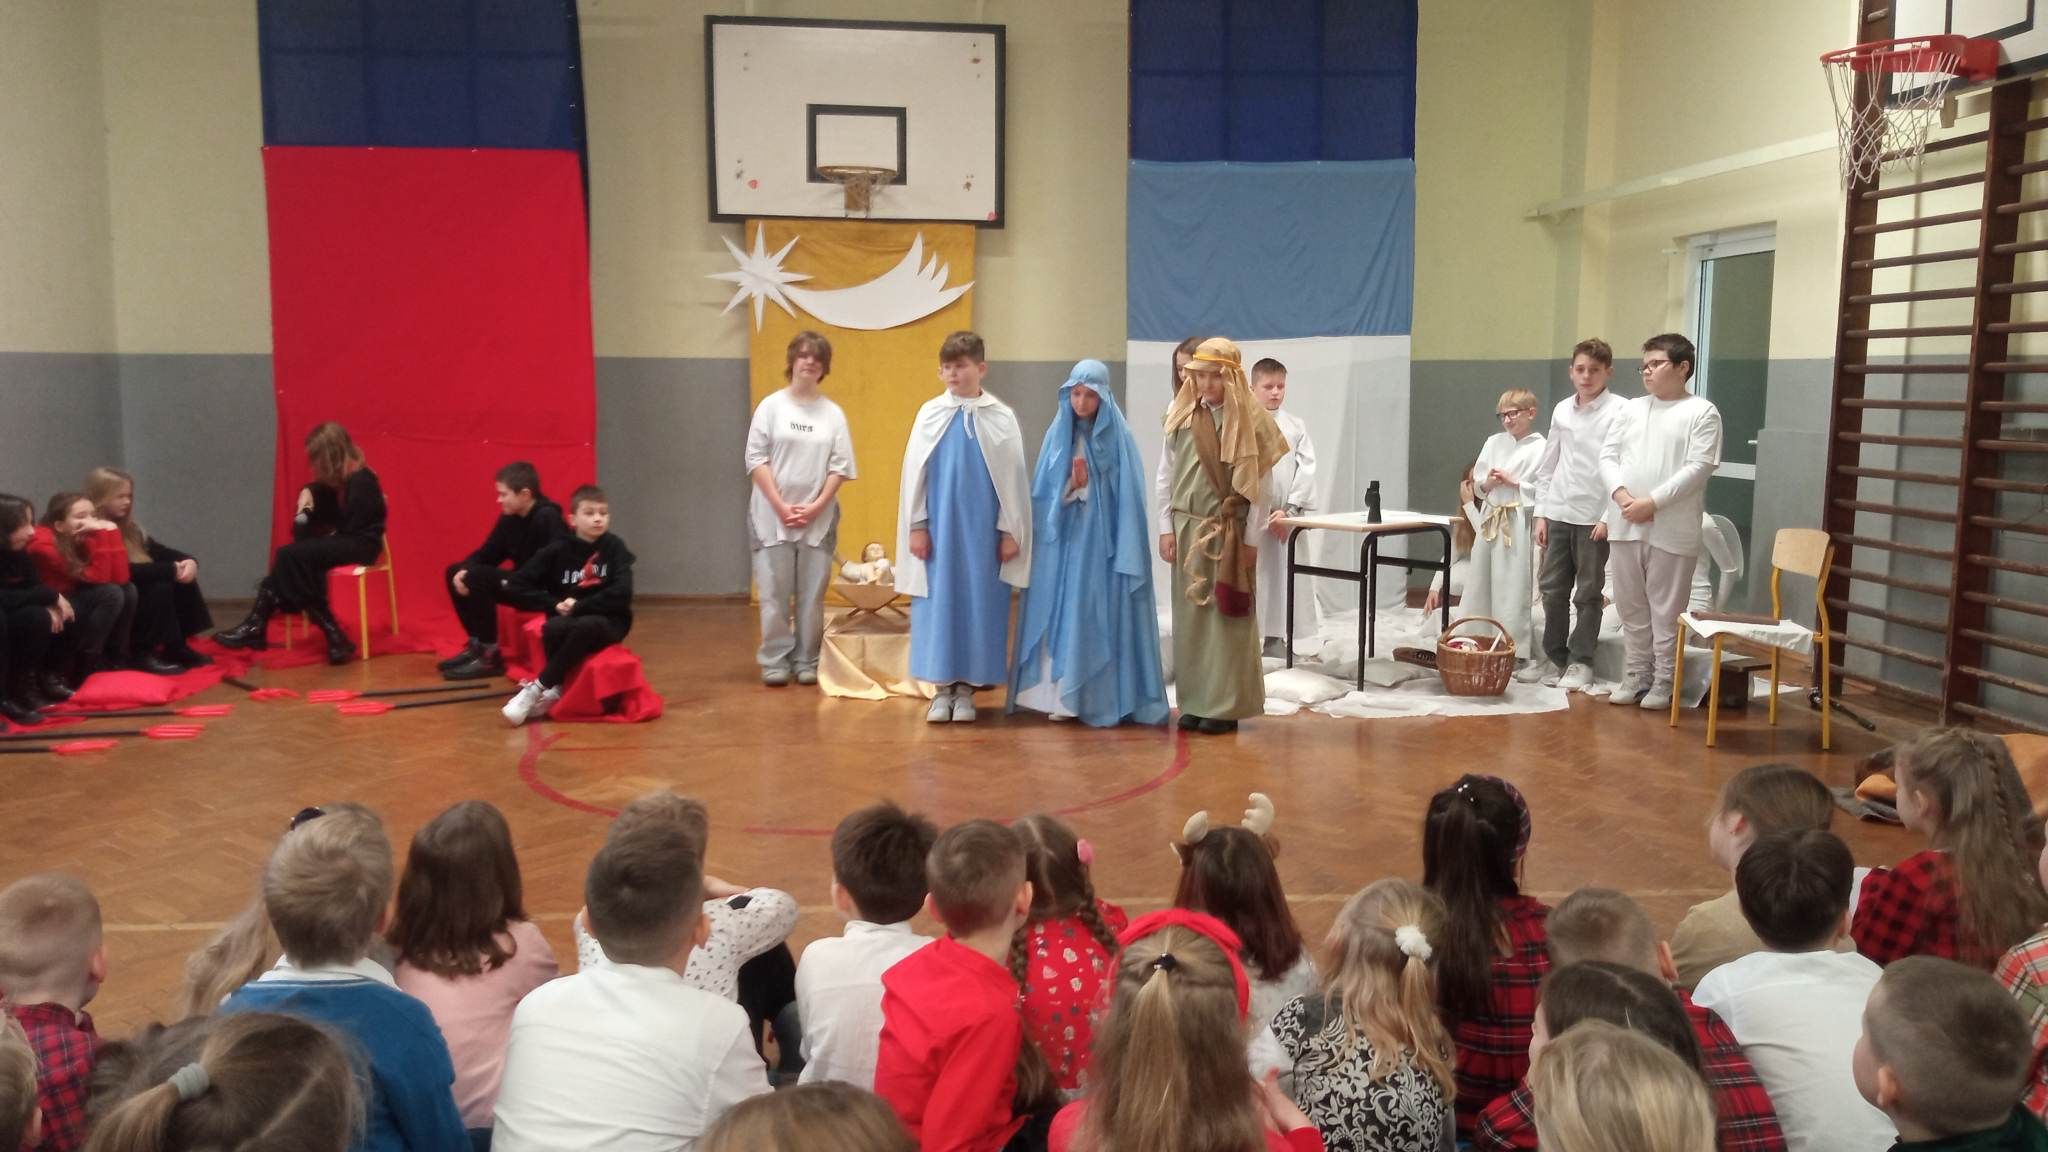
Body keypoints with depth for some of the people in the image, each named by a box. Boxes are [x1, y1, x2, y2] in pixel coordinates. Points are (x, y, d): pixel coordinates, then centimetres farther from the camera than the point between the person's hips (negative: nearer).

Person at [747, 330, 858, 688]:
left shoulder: (833, 413, 4)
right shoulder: (771, 406, 1)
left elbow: (840, 467, 2)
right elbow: (755, 459, -2)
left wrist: (816, 506, -8)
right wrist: (780, 506, -10)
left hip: (818, 518, 1)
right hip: (773, 515, -1)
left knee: (812, 593, 4)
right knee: (775, 591, 1)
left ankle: (806, 661, 14)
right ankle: (775, 660, 10)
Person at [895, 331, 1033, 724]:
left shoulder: (1001, 418, 0)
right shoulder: (930, 414, 2)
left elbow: (1013, 477, 1)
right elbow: (914, 471, 3)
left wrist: (1010, 530, -2)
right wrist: (916, 525, -2)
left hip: (983, 527, -1)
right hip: (938, 525, 1)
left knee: (978, 602, 3)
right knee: (938, 602, 3)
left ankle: (966, 689, 14)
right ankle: (942, 688, 13)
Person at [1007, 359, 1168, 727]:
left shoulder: (1117, 436, -5)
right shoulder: (1058, 433, 6)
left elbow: (1128, 495, -7)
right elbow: (1044, 490, 6)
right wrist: (1069, 486, -12)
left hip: (1102, 537, -4)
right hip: (1061, 536, 4)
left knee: (1097, 614, -2)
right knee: (1061, 612, 4)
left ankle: (1100, 698, 4)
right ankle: (1062, 695, 10)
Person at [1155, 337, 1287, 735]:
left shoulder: (1248, 422, -6)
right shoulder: (1180, 418, 3)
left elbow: (1261, 485, -5)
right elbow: (1165, 477, 8)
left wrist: (1252, 538, -7)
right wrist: (1166, 528, 4)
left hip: (1230, 532, -3)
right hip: (1188, 530, 3)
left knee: (1228, 619, 0)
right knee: (1189, 617, 7)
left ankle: (1227, 706, 8)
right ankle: (1194, 702, 15)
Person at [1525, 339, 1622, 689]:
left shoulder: (1619, 411, -7)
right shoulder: (1561, 410, 9)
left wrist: (1609, 517, -13)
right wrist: (1540, 514, 9)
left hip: (1594, 518, -4)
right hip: (1558, 514, 5)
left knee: (1588, 594, 5)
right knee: (1552, 589, 8)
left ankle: (1580, 661, 15)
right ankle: (1555, 656, 21)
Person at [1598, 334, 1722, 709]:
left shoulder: (1702, 412, -2)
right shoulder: (1630, 409, 13)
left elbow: (1698, 468, -11)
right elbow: (1607, 456, 9)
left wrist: (1652, 502, -16)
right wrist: (1621, 495, -10)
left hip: (1672, 529, -5)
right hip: (1625, 525, 5)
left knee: (1666, 609, 1)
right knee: (1631, 606, 12)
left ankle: (1664, 681, 11)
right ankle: (1637, 675, 23)